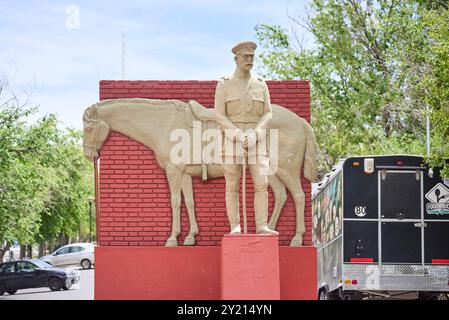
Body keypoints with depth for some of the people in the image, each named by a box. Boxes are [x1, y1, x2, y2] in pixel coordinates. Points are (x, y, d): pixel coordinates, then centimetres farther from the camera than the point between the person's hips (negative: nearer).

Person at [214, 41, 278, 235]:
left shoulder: (261, 85, 9)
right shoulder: (224, 85, 1)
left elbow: (268, 114, 3)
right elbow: (219, 115, -6)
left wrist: (255, 134, -16)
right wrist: (238, 134, -21)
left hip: (256, 141, 2)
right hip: (232, 140, -2)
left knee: (261, 185, -8)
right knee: (232, 186, -2)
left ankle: (261, 227, -7)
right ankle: (235, 228, 1)